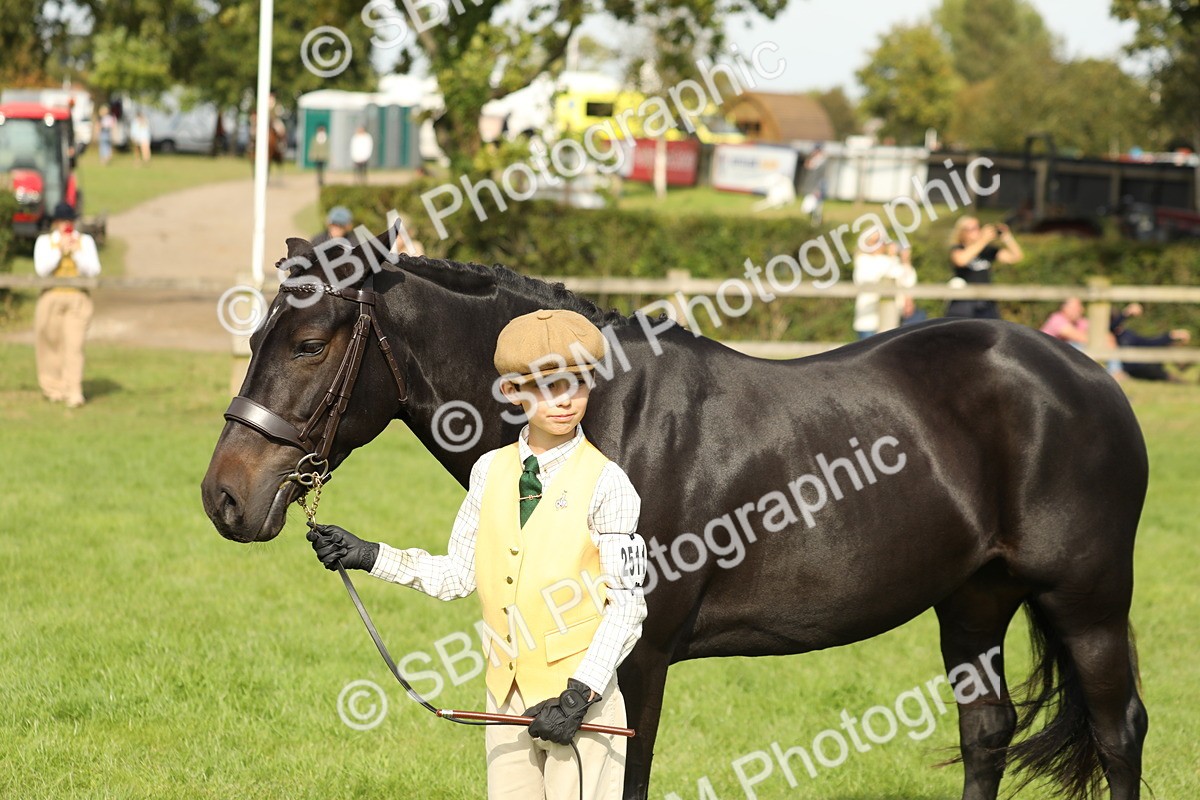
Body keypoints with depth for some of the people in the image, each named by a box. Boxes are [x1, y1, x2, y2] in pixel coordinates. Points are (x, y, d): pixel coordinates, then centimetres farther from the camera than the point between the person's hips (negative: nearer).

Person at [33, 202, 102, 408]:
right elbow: (42, 269, -7)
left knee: (74, 344, -11)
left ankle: (74, 393, -16)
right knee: (50, 344, 3)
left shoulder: (85, 241, 8)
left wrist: (76, 252, -10)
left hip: (78, 298, -1)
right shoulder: (44, 241, 6)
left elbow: (92, 271, 0)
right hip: (51, 297, 1)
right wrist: (60, 250, -11)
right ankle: (54, 388, 18)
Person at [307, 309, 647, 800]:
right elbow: (458, 575, 12)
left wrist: (579, 695, -16)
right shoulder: (491, 471, 7)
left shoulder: (606, 484, -8)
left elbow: (626, 605, -9)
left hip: (579, 692, -5)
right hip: (507, 693, 5)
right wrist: (370, 557, 3)